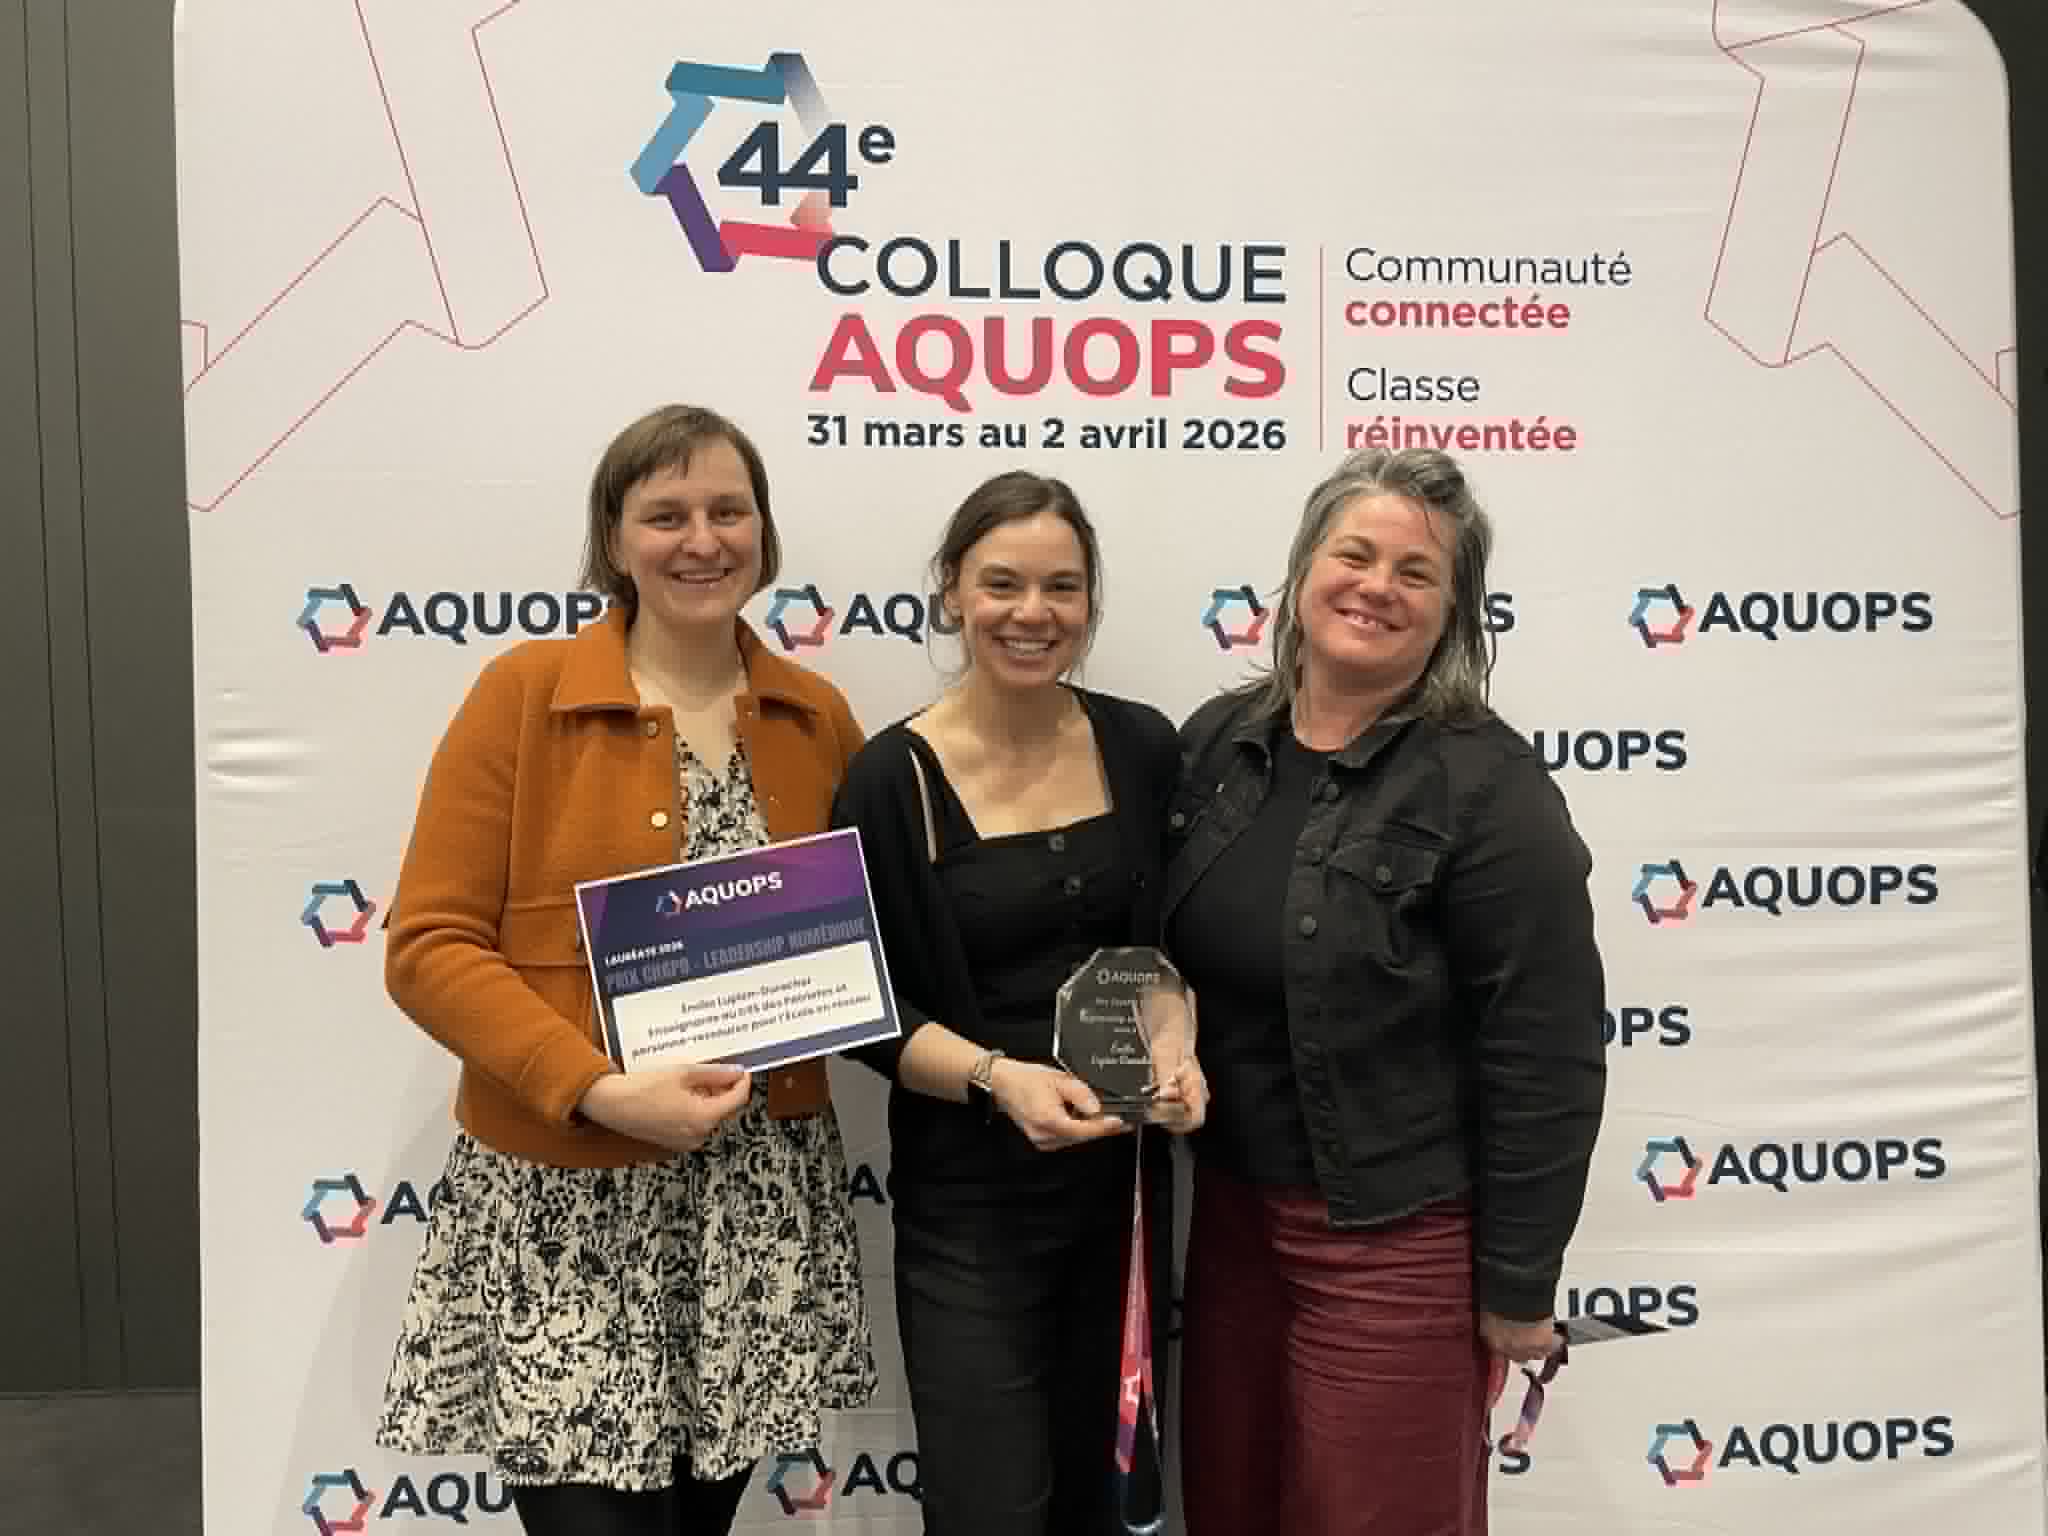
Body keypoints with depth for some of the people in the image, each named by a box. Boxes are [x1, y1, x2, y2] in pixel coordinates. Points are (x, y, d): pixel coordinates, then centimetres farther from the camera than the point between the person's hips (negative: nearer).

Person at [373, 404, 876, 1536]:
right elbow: (429, 945, -10)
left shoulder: (818, 717, 5)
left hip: (765, 1196, 4)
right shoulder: (524, 691, -6)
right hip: (565, 1199, -3)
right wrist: (600, 1090, -20)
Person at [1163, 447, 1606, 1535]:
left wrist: (1517, 1286, -12)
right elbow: (1166, 963, 12)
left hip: (1395, 1238, -6)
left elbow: (1544, 1060, -15)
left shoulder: (1490, 788, -16)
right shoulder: (1215, 743, 2)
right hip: (1232, 1210, 6)